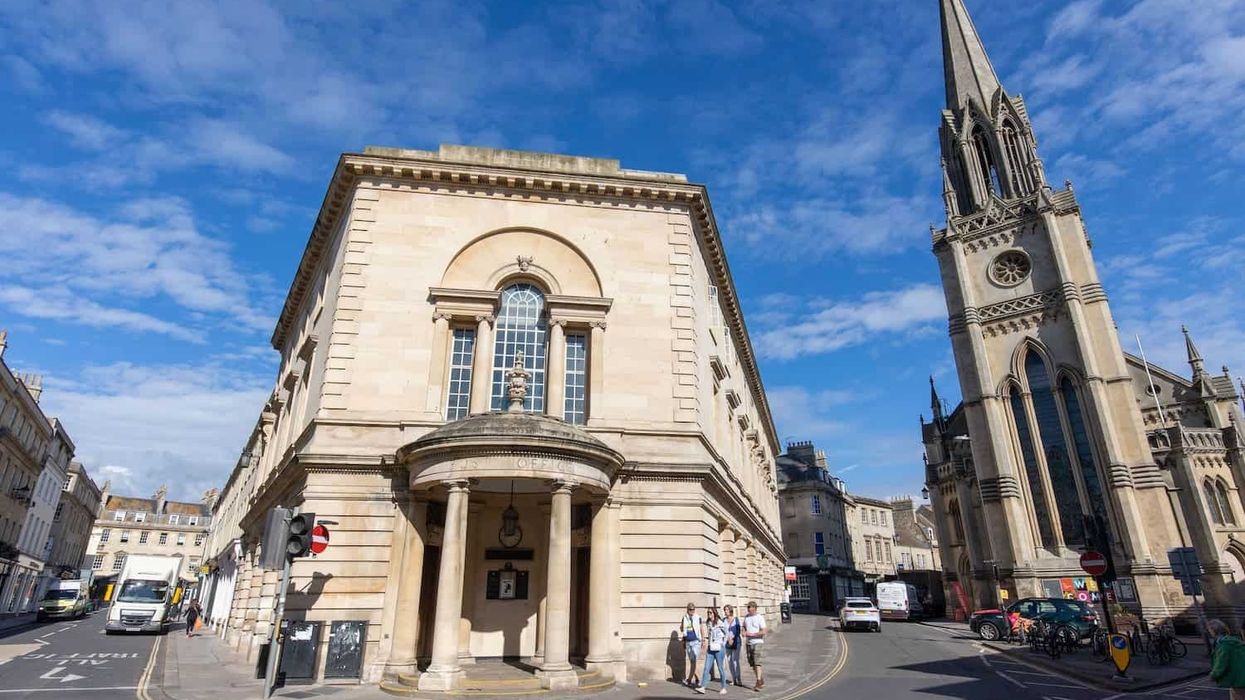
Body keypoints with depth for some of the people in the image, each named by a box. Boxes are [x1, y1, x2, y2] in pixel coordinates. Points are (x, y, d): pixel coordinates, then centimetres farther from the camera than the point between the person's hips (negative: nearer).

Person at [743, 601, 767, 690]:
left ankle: (758, 682, -13)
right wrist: (744, 632, -1)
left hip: (758, 642, -7)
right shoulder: (746, 617, 8)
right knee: (753, 664, 10)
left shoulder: (760, 617, -11)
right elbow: (744, 627, 21)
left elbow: (764, 632, -17)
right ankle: (762, 682, 24)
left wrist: (752, 634, -19)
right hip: (749, 643, 7)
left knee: (758, 662, -13)